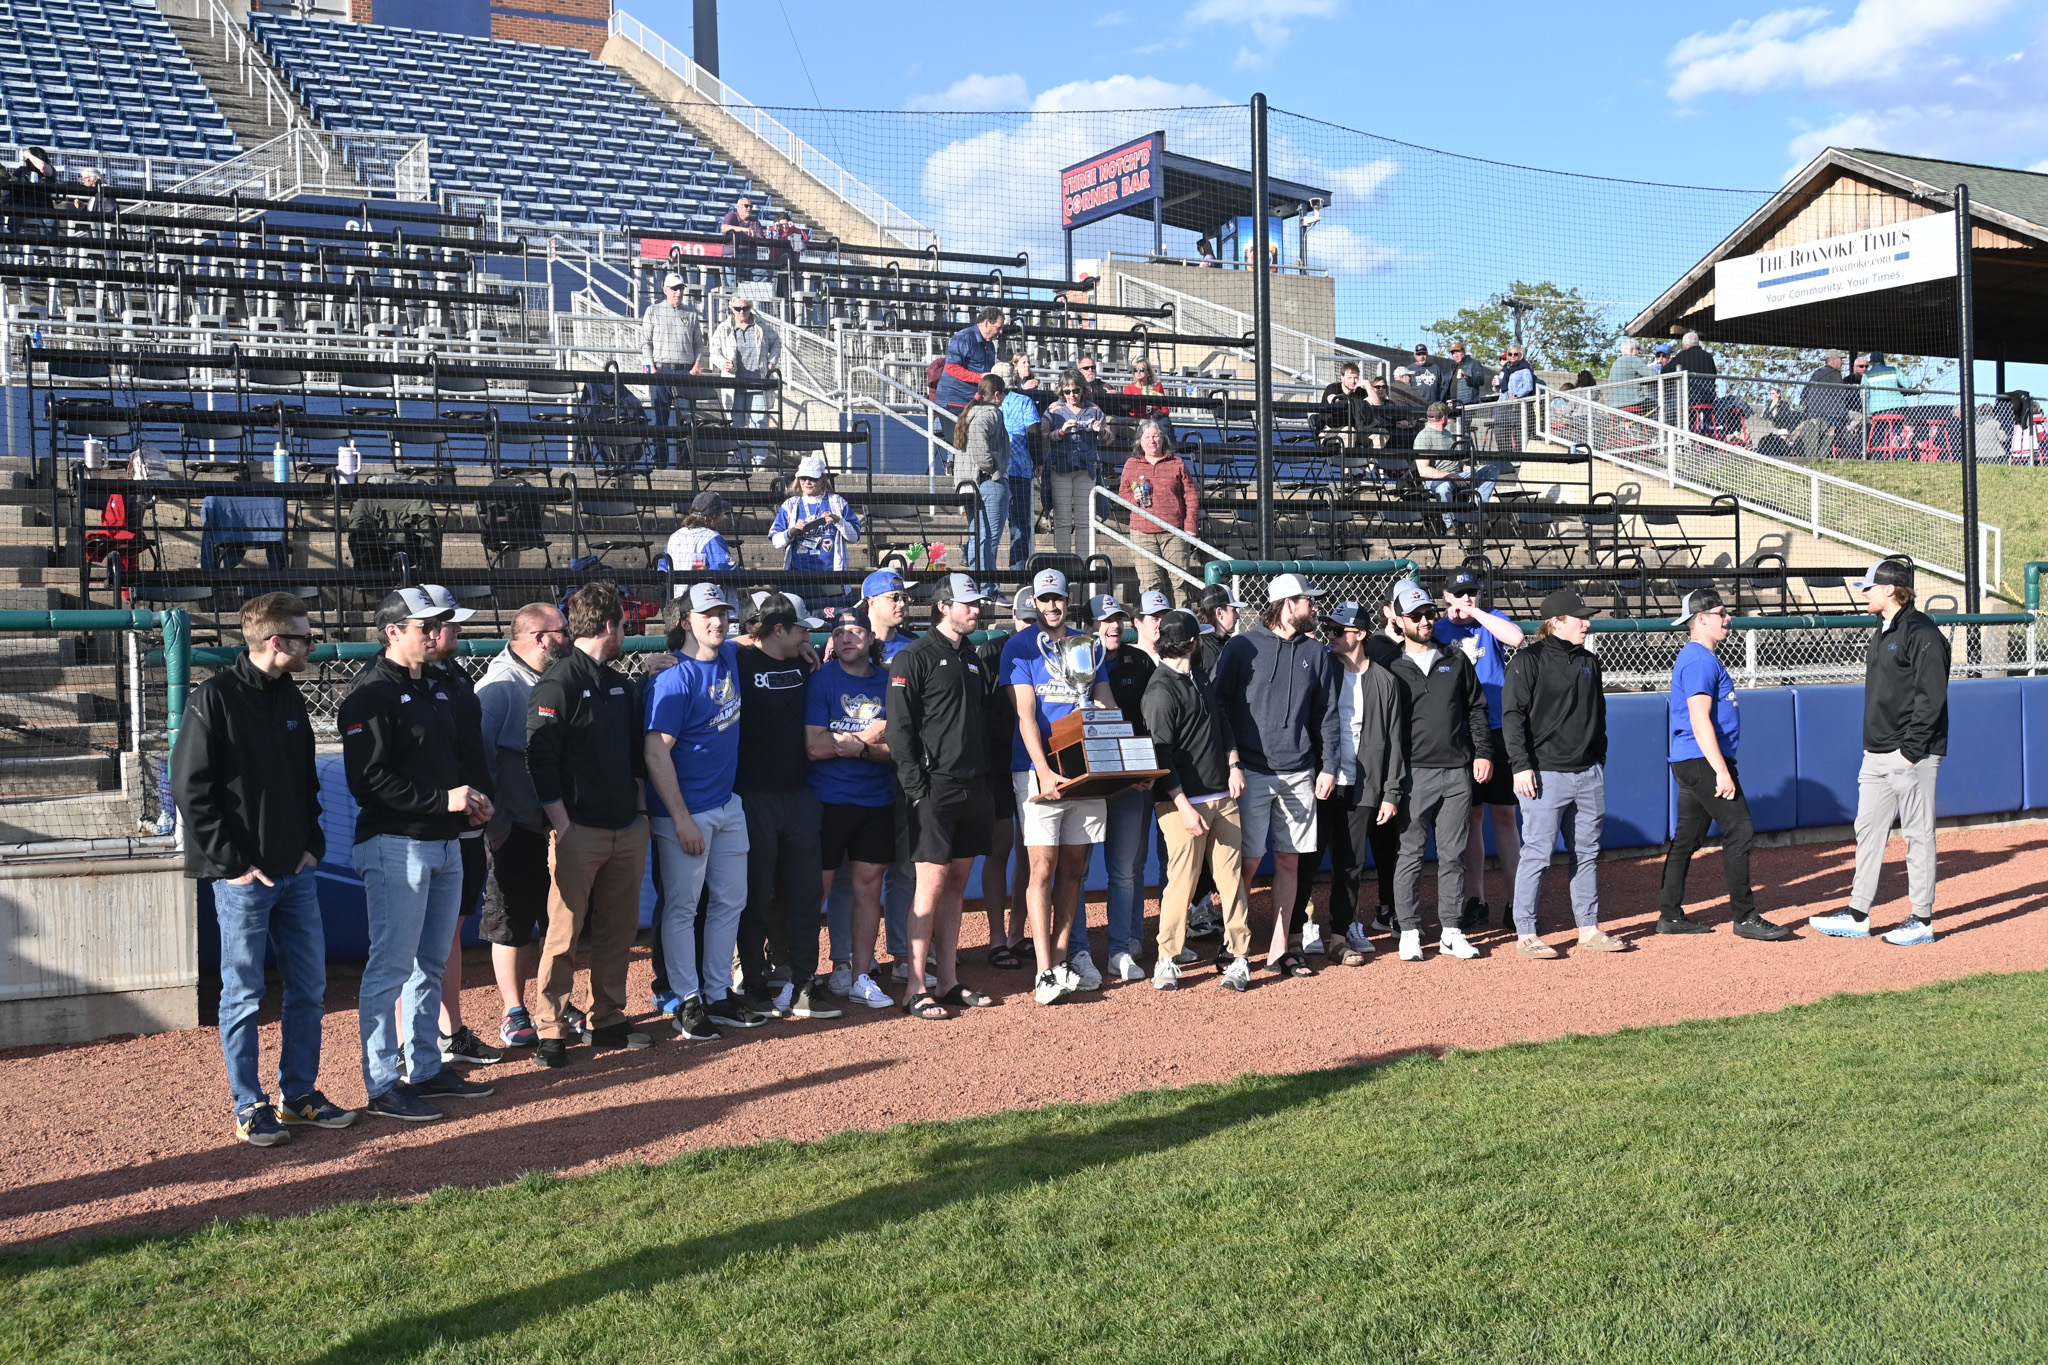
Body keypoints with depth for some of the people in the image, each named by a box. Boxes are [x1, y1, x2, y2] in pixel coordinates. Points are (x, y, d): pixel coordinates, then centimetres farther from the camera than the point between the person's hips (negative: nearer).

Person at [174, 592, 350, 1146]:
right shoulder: (215, 698, -11)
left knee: (309, 987, 10)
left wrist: (313, 844, 8)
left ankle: (299, 1095, 23)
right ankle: (250, 1107, 15)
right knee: (243, 994, 4)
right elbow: (191, 790, -13)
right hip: (244, 878, -7)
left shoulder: (290, 698, 10)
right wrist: (232, 861, -14)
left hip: (297, 873, 7)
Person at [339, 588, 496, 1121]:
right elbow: (369, 780, -19)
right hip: (396, 845, -9)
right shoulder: (371, 695, -12)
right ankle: (381, 1087, 2)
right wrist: (443, 799, -22)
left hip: (444, 843, 9)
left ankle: (426, 1069, 27)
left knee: (431, 963, 16)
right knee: (391, 966, -5)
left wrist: (471, 801, 6)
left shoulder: (434, 689, 17)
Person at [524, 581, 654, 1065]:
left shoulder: (622, 685, 16)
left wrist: (640, 809, 13)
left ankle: (608, 1020, 22)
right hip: (578, 831, -7)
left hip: (627, 830, 7)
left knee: (619, 929, 11)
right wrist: (562, 825, -14)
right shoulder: (558, 682, -9)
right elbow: (540, 758, -13)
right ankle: (551, 1033, 3)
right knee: (565, 933, -4)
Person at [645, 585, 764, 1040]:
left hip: (729, 805, 8)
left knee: (730, 902, 13)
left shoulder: (730, 658, 5)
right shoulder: (674, 680, -16)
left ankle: (719, 995, 24)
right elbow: (656, 754, -19)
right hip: (685, 811, -8)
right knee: (682, 908, 3)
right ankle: (688, 1002, 12)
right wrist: (682, 820, -21)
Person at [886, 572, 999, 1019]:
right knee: (931, 886, -7)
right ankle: (915, 989, -3)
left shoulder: (971, 657, 17)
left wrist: (984, 777, 12)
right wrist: (916, 789, -17)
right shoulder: (915, 658, -7)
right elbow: (899, 730, -11)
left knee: (956, 885, 10)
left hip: (973, 788, 7)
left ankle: (948, 980, 17)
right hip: (935, 787, -7)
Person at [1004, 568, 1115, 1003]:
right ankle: (1045, 972, -8)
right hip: (1038, 769, -4)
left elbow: (1107, 707, 14)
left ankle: (1063, 957, 15)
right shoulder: (1020, 646, 0)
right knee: (1043, 866, -7)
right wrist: (1044, 771, -20)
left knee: (1074, 867, 7)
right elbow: (1026, 714, -9)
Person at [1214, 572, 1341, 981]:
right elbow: (1216, 705, -2)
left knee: (1289, 862, 6)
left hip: (1299, 775, 4)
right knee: (1247, 860, -5)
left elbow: (1327, 715, 14)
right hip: (1251, 772, -4)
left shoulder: (1315, 653, 11)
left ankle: (1279, 949, 14)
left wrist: (1328, 766, 6)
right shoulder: (1242, 647, -3)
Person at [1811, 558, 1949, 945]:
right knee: (1868, 830, 10)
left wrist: (1911, 751, -19)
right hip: (1876, 754, 10)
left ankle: (1922, 920, 6)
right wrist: (1872, 747, 15)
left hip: (1911, 756, -10)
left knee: (1918, 833, -2)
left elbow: (1930, 698, -18)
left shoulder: (1922, 633, -13)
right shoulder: (1882, 633, 16)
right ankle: (1858, 916, 16)